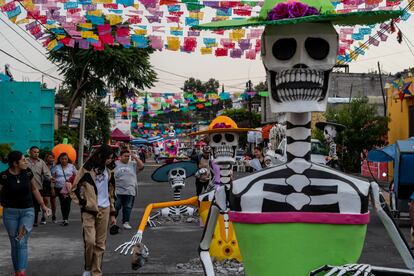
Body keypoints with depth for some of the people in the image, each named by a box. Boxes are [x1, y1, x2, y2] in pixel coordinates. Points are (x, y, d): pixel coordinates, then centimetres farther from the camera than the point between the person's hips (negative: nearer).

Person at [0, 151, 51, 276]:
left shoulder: (28, 172, -3)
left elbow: (34, 189, 11)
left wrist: (43, 205, 15)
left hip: (28, 211, 1)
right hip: (10, 212, -1)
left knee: (22, 242, -10)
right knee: (14, 244, 7)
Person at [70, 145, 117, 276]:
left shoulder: (109, 171, 10)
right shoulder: (87, 169, -6)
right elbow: (74, 189, -3)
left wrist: (113, 213, 14)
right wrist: (82, 203, -7)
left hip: (104, 210, 5)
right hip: (89, 211, -4)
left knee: (100, 244, 5)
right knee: (90, 241, -13)